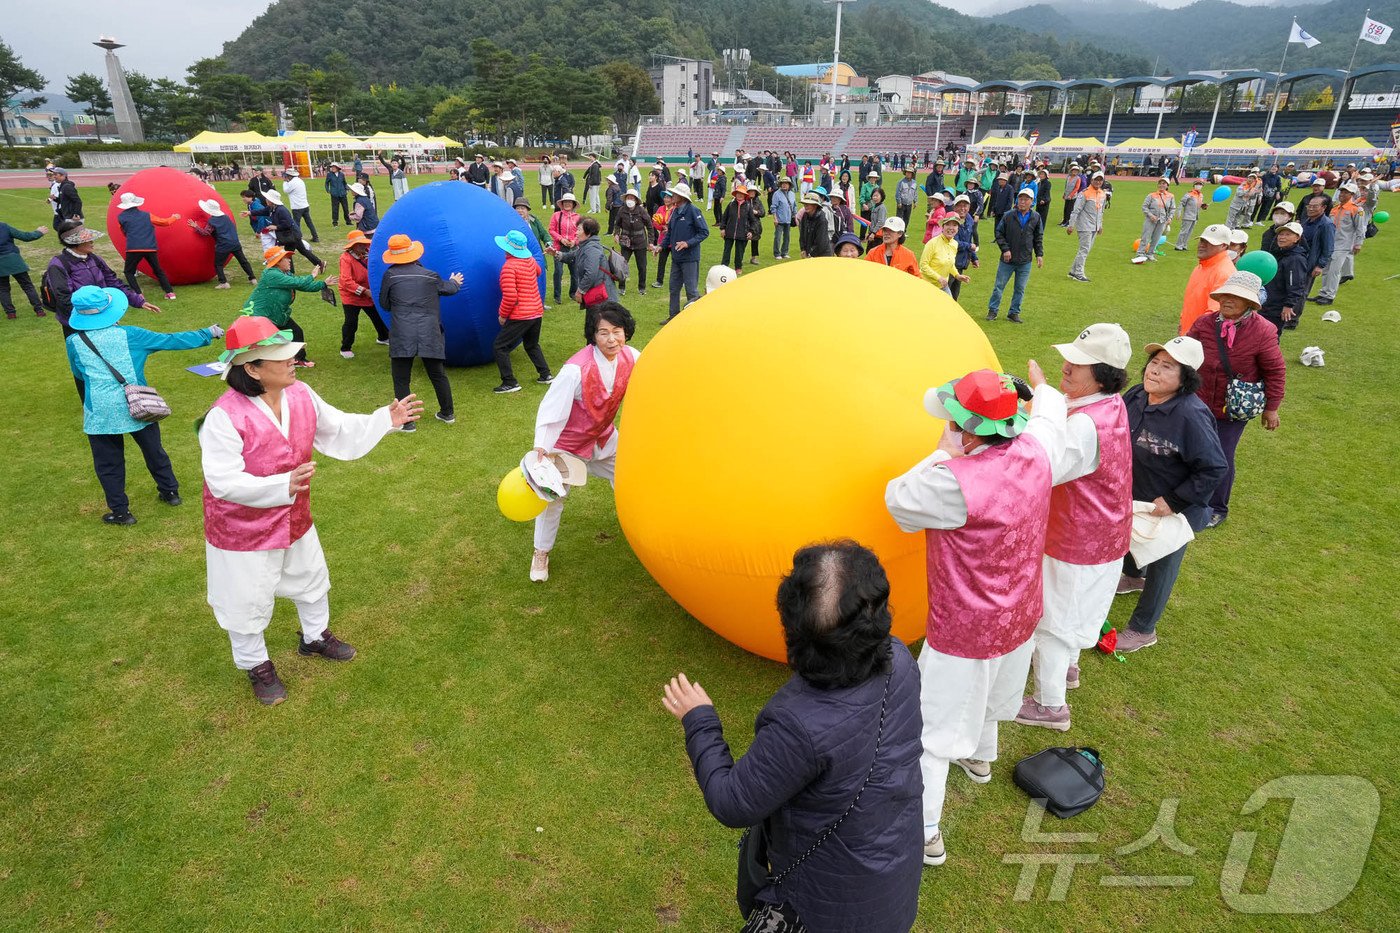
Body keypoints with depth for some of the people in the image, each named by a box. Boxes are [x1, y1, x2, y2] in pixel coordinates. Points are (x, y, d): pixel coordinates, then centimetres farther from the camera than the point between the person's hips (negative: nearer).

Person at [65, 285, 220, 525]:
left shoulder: (74, 343, -2)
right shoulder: (128, 335, -3)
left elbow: (79, 375, 14)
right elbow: (171, 341, 2)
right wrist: (206, 334, 10)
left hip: (101, 414, -1)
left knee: (108, 464, 11)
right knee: (154, 451, 20)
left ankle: (120, 511, 17)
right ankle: (170, 491, 34)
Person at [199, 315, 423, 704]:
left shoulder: (301, 395, -11)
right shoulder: (225, 416, -31)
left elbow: (338, 430, 2)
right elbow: (223, 482, -32)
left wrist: (385, 419, -8)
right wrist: (282, 486, -46)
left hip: (294, 519, 6)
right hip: (243, 530, -6)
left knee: (312, 580, 26)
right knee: (248, 603, 13)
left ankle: (314, 637, 53)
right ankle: (257, 666, 40)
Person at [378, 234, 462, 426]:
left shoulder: (390, 275, 2)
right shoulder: (430, 275, 8)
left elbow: (384, 304, 10)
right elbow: (448, 288, 27)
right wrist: (455, 282, 50)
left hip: (401, 337, -3)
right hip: (430, 334, 3)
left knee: (401, 378, 6)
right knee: (437, 374, 17)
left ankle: (406, 421, 6)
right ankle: (448, 413, 28)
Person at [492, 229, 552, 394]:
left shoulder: (509, 266, -16)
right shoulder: (530, 260, 6)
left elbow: (510, 296, -22)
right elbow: (539, 271, 32)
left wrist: (502, 315, -9)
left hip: (520, 316, -8)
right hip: (537, 312, 8)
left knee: (499, 347, -1)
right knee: (532, 345, 27)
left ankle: (510, 383, -3)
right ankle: (545, 375, 25)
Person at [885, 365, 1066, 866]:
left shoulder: (955, 483, -36)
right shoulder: (1034, 451, -12)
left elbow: (897, 499, -18)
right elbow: (1049, 416, 13)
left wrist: (941, 454, -10)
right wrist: (1042, 387, 35)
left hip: (963, 634, -8)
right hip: (1019, 618, 8)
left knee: (930, 730, 8)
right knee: (989, 692, 35)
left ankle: (925, 833, 23)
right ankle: (980, 757, 63)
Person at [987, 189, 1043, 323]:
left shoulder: (1036, 218, 2)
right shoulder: (1008, 216, -6)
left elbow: (1038, 238, 9)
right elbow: (999, 234, -1)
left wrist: (1039, 254, 3)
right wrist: (1005, 249, -11)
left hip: (1025, 261, 2)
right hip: (1007, 259, -2)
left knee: (1020, 289, 8)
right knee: (999, 286, 4)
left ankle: (1014, 313, 19)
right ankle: (992, 310, 16)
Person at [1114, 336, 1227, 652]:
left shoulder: (1191, 416, -33)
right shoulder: (1136, 396, -13)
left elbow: (1214, 469, -27)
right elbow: (1120, 439, 7)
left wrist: (1173, 502, -25)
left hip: (1173, 509, -7)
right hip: (1134, 496, 7)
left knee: (1161, 566, 12)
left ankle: (1143, 629, 30)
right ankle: (1133, 577, 64)